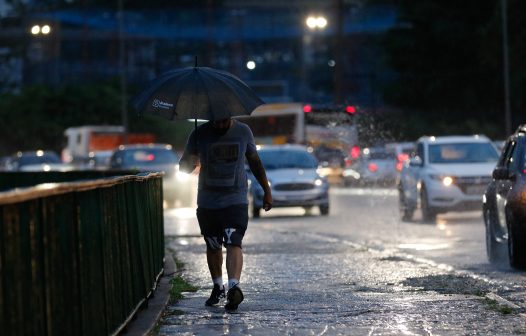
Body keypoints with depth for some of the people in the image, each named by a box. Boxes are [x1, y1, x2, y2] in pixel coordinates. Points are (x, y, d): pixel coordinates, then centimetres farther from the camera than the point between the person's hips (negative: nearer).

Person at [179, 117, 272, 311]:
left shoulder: (243, 132, 2)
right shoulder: (200, 134, -2)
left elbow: (254, 162, 15)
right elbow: (184, 167, 0)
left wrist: (266, 191, 18)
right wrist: (190, 163, -25)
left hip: (236, 201, -2)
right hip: (207, 203, 2)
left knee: (233, 243, -19)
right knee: (213, 246, 12)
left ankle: (234, 287, -32)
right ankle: (218, 287, 29)